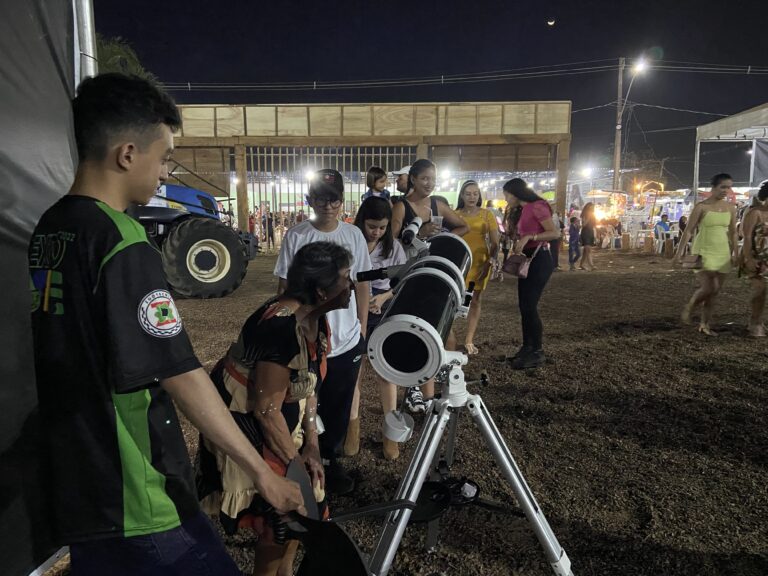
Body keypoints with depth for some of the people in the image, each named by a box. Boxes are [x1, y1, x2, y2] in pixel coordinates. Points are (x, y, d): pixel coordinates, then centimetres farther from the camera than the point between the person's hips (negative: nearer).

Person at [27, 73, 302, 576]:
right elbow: (180, 376, -23)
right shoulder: (123, 243, -21)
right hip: (134, 504, -9)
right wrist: (263, 472, -16)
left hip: (73, 489, 9)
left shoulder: (48, 229, 6)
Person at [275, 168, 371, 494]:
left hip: (347, 339, 2)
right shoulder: (296, 237, -5)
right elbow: (284, 287, -1)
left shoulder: (353, 235, 1)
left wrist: (363, 328, 7)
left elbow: (362, 284, 8)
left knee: (338, 406, 14)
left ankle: (330, 459, 33)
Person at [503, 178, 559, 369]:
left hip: (539, 260, -9)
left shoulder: (537, 206, -11)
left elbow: (555, 233, -19)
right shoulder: (521, 211, 17)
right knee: (524, 306, 9)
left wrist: (529, 237, -25)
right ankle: (527, 347, 18)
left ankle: (537, 353, -1)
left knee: (530, 306, -9)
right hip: (526, 260, 9)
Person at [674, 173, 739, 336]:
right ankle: (689, 307, 13)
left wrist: (735, 254, 10)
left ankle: (704, 324, 18)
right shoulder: (701, 207, -8)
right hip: (703, 251, -5)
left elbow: (733, 233, 12)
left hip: (722, 253, 5)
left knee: (714, 291, 7)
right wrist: (680, 251, -12)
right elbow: (688, 230, -8)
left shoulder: (730, 208, 6)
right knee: (709, 288, -16)